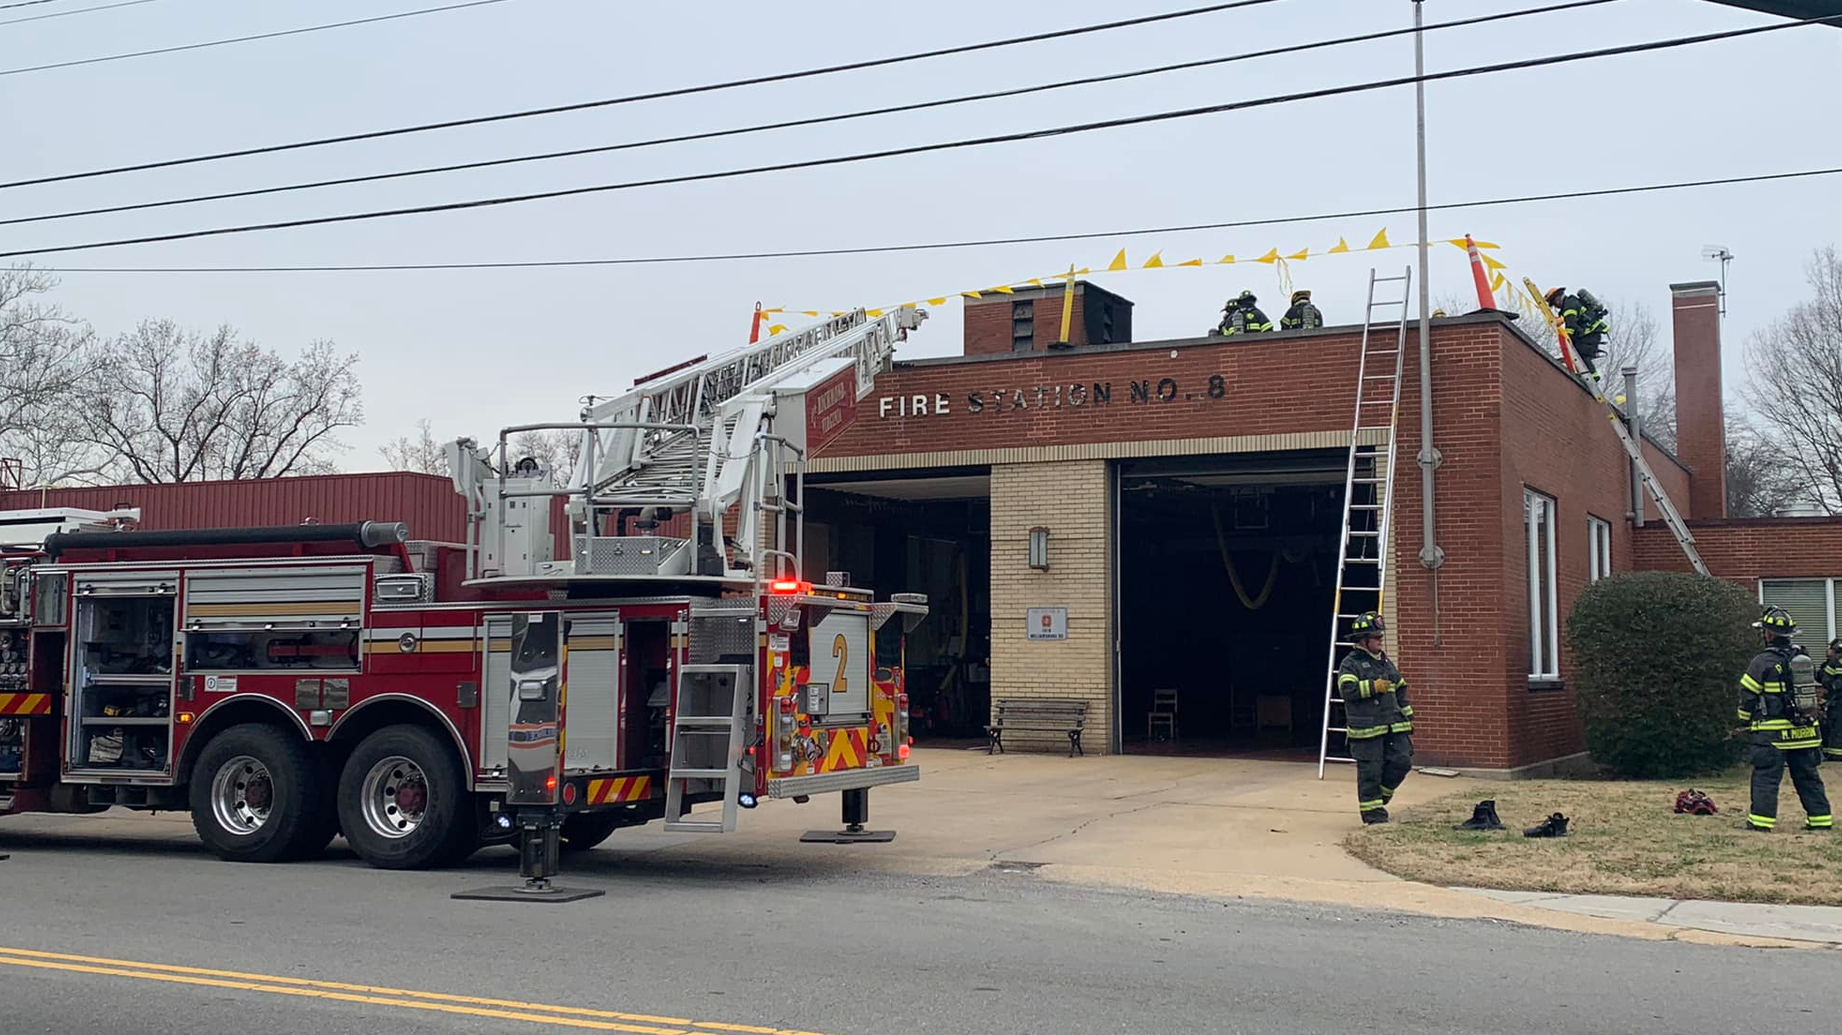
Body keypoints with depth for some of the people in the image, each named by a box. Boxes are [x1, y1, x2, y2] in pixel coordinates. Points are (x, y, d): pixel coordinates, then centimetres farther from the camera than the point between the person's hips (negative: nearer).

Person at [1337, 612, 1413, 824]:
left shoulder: (1386, 662, 18)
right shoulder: (1350, 664, -4)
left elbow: (1400, 692, 25)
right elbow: (1347, 690, -19)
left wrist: (1408, 718, 22)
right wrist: (1373, 687, -18)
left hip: (1394, 727, 6)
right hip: (1367, 729, -6)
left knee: (1402, 761, -1)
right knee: (1370, 771, -2)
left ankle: (1382, 792, 23)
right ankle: (1372, 811, 7)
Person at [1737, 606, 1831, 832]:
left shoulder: (1763, 661, -12)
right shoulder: (1803, 658, 7)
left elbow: (1747, 695, -6)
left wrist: (1746, 718, 11)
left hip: (1773, 733, -6)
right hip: (1805, 731, 6)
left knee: (1766, 777, -2)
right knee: (1808, 777, 13)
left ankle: (1761, 820, -5)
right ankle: (1820, 818, 15)